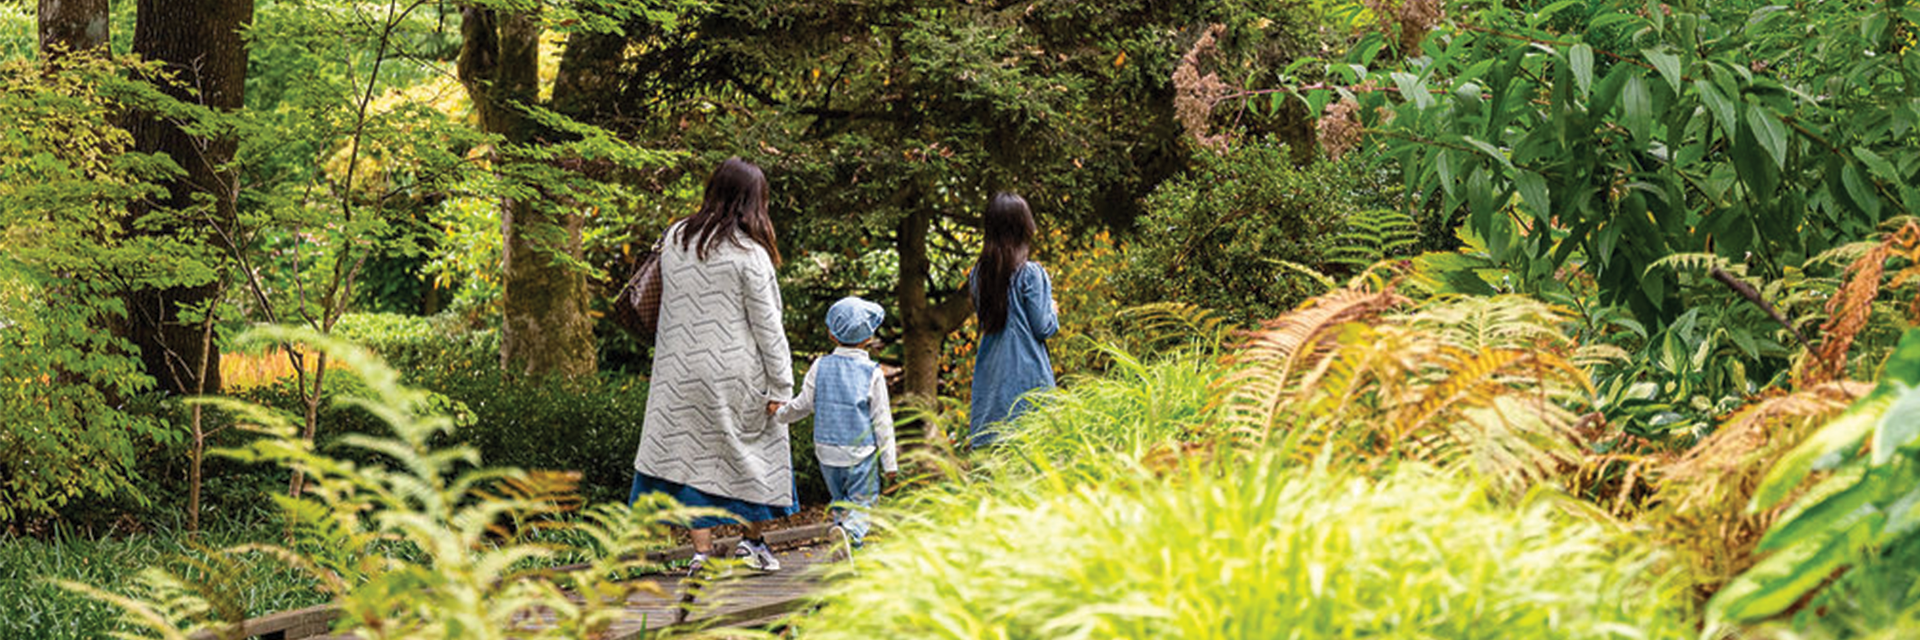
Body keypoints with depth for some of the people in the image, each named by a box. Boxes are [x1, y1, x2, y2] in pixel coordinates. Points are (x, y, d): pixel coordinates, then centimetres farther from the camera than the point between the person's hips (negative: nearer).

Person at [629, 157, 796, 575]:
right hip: (736, 375, -4)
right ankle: (752, 541, 19)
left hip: (681, 367, 4)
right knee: (758, 450, 13)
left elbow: (667, 300, 13)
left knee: (692, 451, 7)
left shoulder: (674, 239, 3)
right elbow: (767, 325, -9)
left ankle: (702, 551, 4)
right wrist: (780, 385, -5)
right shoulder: (749, 254, -11)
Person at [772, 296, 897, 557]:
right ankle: (850, 533, -29)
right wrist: (890, 462, 2)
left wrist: (776, 416, 22)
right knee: (862, 503, 0)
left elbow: (802, 405, 2)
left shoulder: (820, 367, -1)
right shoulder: (872, 373, -6)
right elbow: (882, 421, -4)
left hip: (827, 450, 3)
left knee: (840, 501, 20)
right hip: (861, 453, -3)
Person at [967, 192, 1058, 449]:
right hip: (1027, 372, -5)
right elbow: (1043, 328, -10)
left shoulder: (978, 273, 4)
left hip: (990, 370, 5)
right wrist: (1054, 312, 12)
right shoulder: (1030, 274, -12)